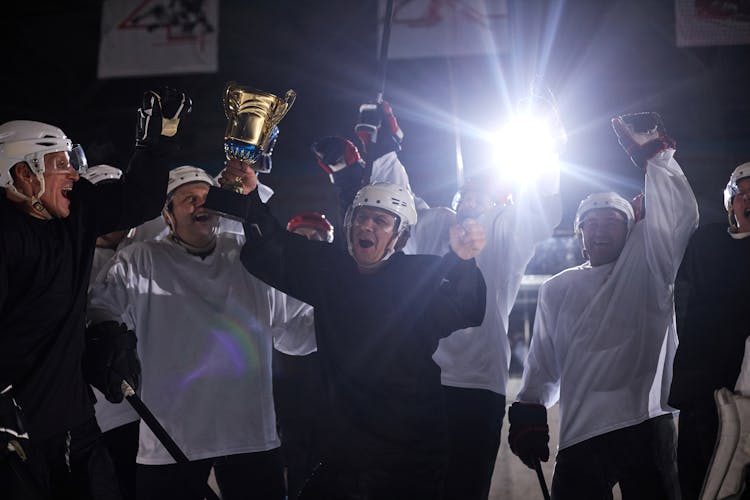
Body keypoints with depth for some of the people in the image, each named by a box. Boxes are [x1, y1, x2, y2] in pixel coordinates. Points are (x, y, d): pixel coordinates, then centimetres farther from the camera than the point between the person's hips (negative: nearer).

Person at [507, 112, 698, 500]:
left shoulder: (646, 268, 9)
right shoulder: (557, 289, 19)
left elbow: (680, 216, -6)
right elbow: (543, 361, 17)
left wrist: (655, 155, -10)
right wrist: (528, 410, 5)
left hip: (645, 427, -2)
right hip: (578, 435, 3)